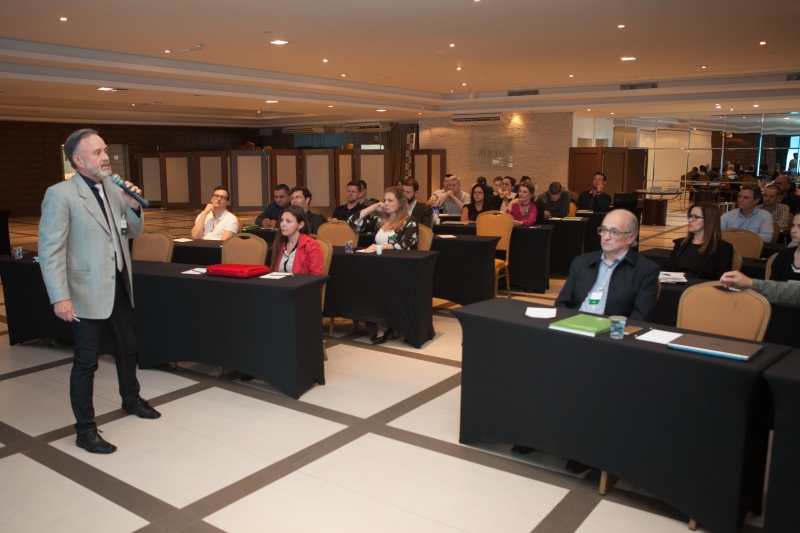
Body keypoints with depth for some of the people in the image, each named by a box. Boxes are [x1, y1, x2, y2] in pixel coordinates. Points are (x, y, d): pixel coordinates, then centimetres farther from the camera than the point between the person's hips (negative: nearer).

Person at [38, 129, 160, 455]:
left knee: (127, 348, 21)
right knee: (86, 361, 1)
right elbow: (50, 251, -16)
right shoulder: (60, 195, -13)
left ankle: (131, 399, 43)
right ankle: (85, 430, 14)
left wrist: (133, 206, -6)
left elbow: (134, 232, 14)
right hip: (87, 292, -7)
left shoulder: (113, 189, 7)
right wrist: (60, 297, -22)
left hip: (119, 287, 7)